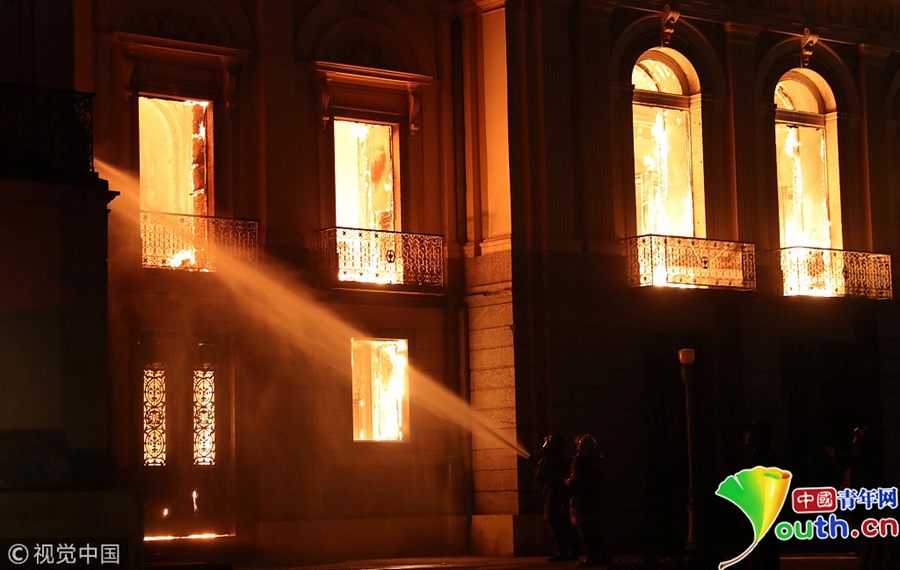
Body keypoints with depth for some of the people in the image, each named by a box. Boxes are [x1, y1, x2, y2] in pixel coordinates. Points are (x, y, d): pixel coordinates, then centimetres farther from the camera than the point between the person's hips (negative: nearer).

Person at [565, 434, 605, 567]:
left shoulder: (580, 460, -16)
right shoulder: (595, 460, 10)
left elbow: (576, 482, -22)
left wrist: (567, 482, -1)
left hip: (582, 500, -9)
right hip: (594, 499, 9)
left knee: (585, 531, -5)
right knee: (594, 528, 15)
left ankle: (591, 557, -6)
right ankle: (600, 555, 20)